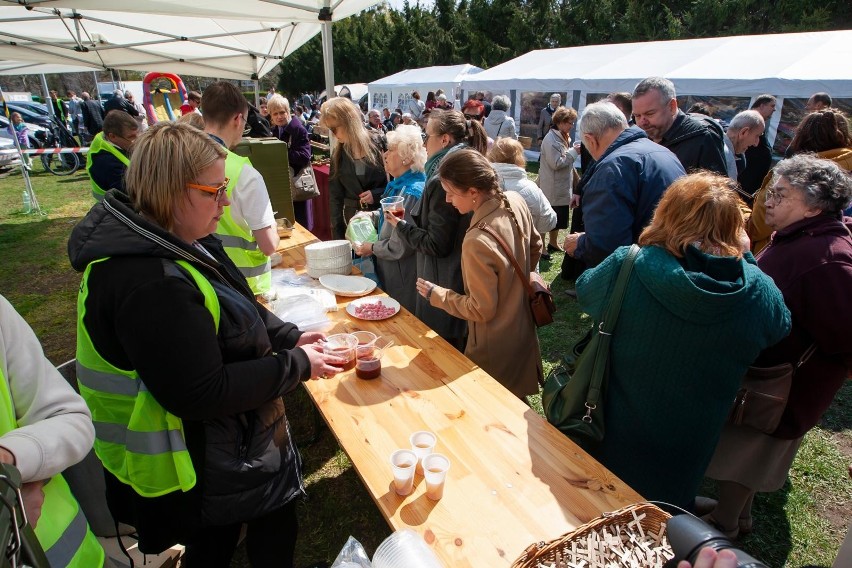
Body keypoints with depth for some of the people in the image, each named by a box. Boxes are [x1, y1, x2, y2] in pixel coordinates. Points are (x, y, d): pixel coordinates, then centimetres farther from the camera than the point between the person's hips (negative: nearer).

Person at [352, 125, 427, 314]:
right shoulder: (400, 184, 4)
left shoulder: (411, 193, -27)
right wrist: (371, 215, 6)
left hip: (402, 280, -9)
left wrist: (372, 248, -12)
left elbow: (399, 247, -27)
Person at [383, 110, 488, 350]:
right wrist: (409, 220, 10)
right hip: (468, 280, 9)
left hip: (445, 289, -9)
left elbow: (436, 245, -21)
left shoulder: (442, 181, -23)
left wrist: (400, 226, -9)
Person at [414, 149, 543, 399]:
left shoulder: (477, 242, -36)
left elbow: (482, 310, -25)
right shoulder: (516, 201, -12)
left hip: (496, 352, -7)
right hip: (523, 329, 8)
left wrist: (436, 294, -13)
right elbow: (535, 247, 6)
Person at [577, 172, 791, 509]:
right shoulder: (760, 291, -18)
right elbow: (779, 329, 5)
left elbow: (585, 292, -6)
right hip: (688, 452, 2)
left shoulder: (627, 268, -26)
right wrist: (745, 258, 6)